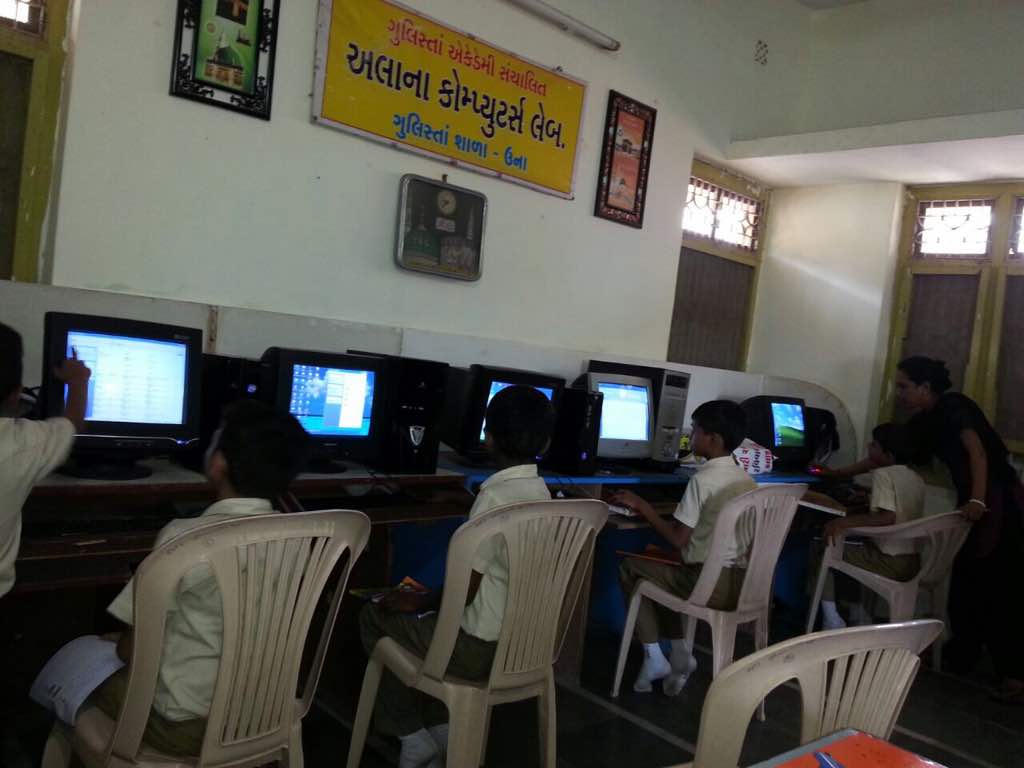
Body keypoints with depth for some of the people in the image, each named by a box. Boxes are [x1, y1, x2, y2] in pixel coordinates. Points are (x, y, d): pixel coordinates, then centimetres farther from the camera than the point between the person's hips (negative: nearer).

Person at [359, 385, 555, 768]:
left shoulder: (495, 497, -23)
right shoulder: (540, 491, 2)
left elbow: (462, 593, -19)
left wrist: (418, 604, -1)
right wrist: (427, 600, 18)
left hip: (483, 649, -8)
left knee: (375, 618, 10)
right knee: (426, 616, 27)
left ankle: (413, 737, 17)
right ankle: (440, 726, 22)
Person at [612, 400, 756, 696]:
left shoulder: (703, 479, -16)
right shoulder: (746, 479, 8)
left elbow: (678, 540, -14)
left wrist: (643, 507, -3)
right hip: (740, 583, 8)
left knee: (629, 568, 11)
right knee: (662, 569, 27)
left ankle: (654, 657, 11)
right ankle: (679, 652, 19)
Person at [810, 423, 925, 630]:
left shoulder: (882, 473, -14)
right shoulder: (916, 478, 10)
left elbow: (887, 517, -28)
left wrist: (842, 522, -30)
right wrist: (868, 500, 29)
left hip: (890, 562, -8)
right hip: (913, 562, 8)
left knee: (824, 556, 6)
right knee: (852, 547, 30)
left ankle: (833, 622, 2)